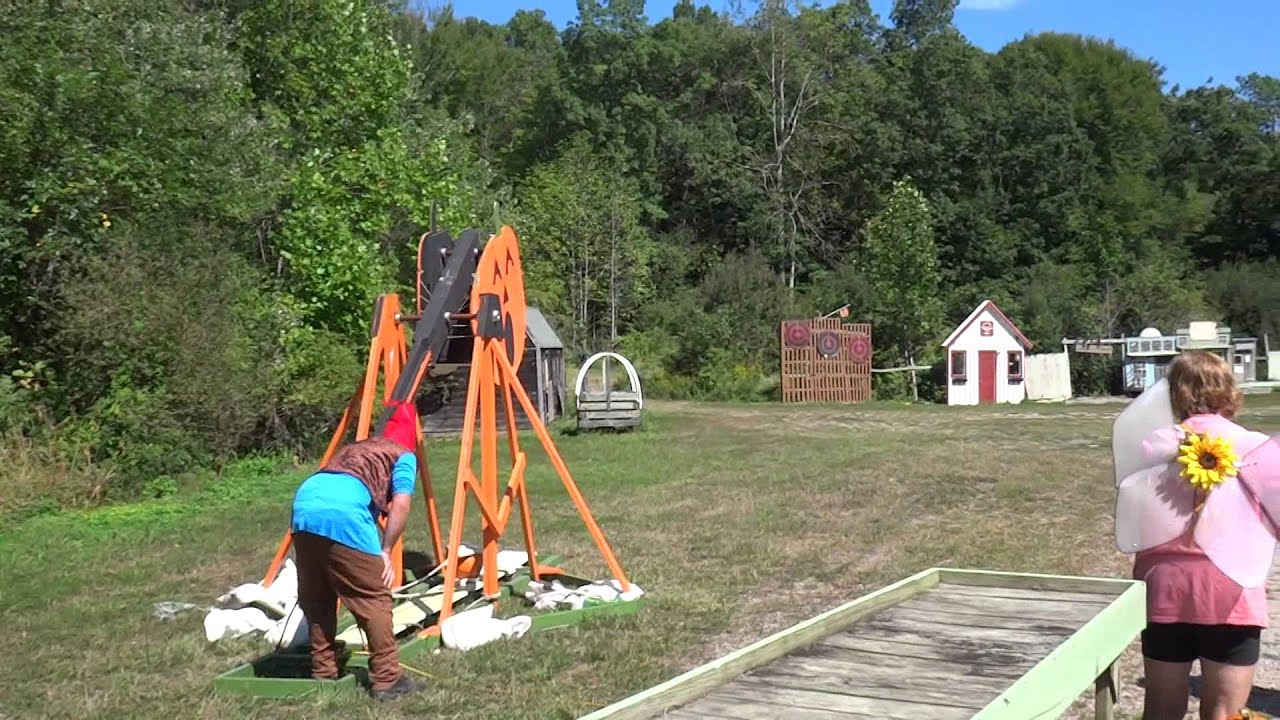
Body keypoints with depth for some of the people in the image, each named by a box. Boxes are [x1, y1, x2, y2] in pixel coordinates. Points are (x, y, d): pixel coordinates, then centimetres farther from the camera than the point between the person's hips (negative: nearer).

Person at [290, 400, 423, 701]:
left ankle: (322, 672, 27)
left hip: (304, 504, 6)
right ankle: (387, 679, 6)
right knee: (374, 597, 5)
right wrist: (385, 552, 7)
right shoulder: (404, 456, 21)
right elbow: (400, 504, 2)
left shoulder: (354, 448, 39)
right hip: (343, 512, -6)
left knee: (315, 597, 20)